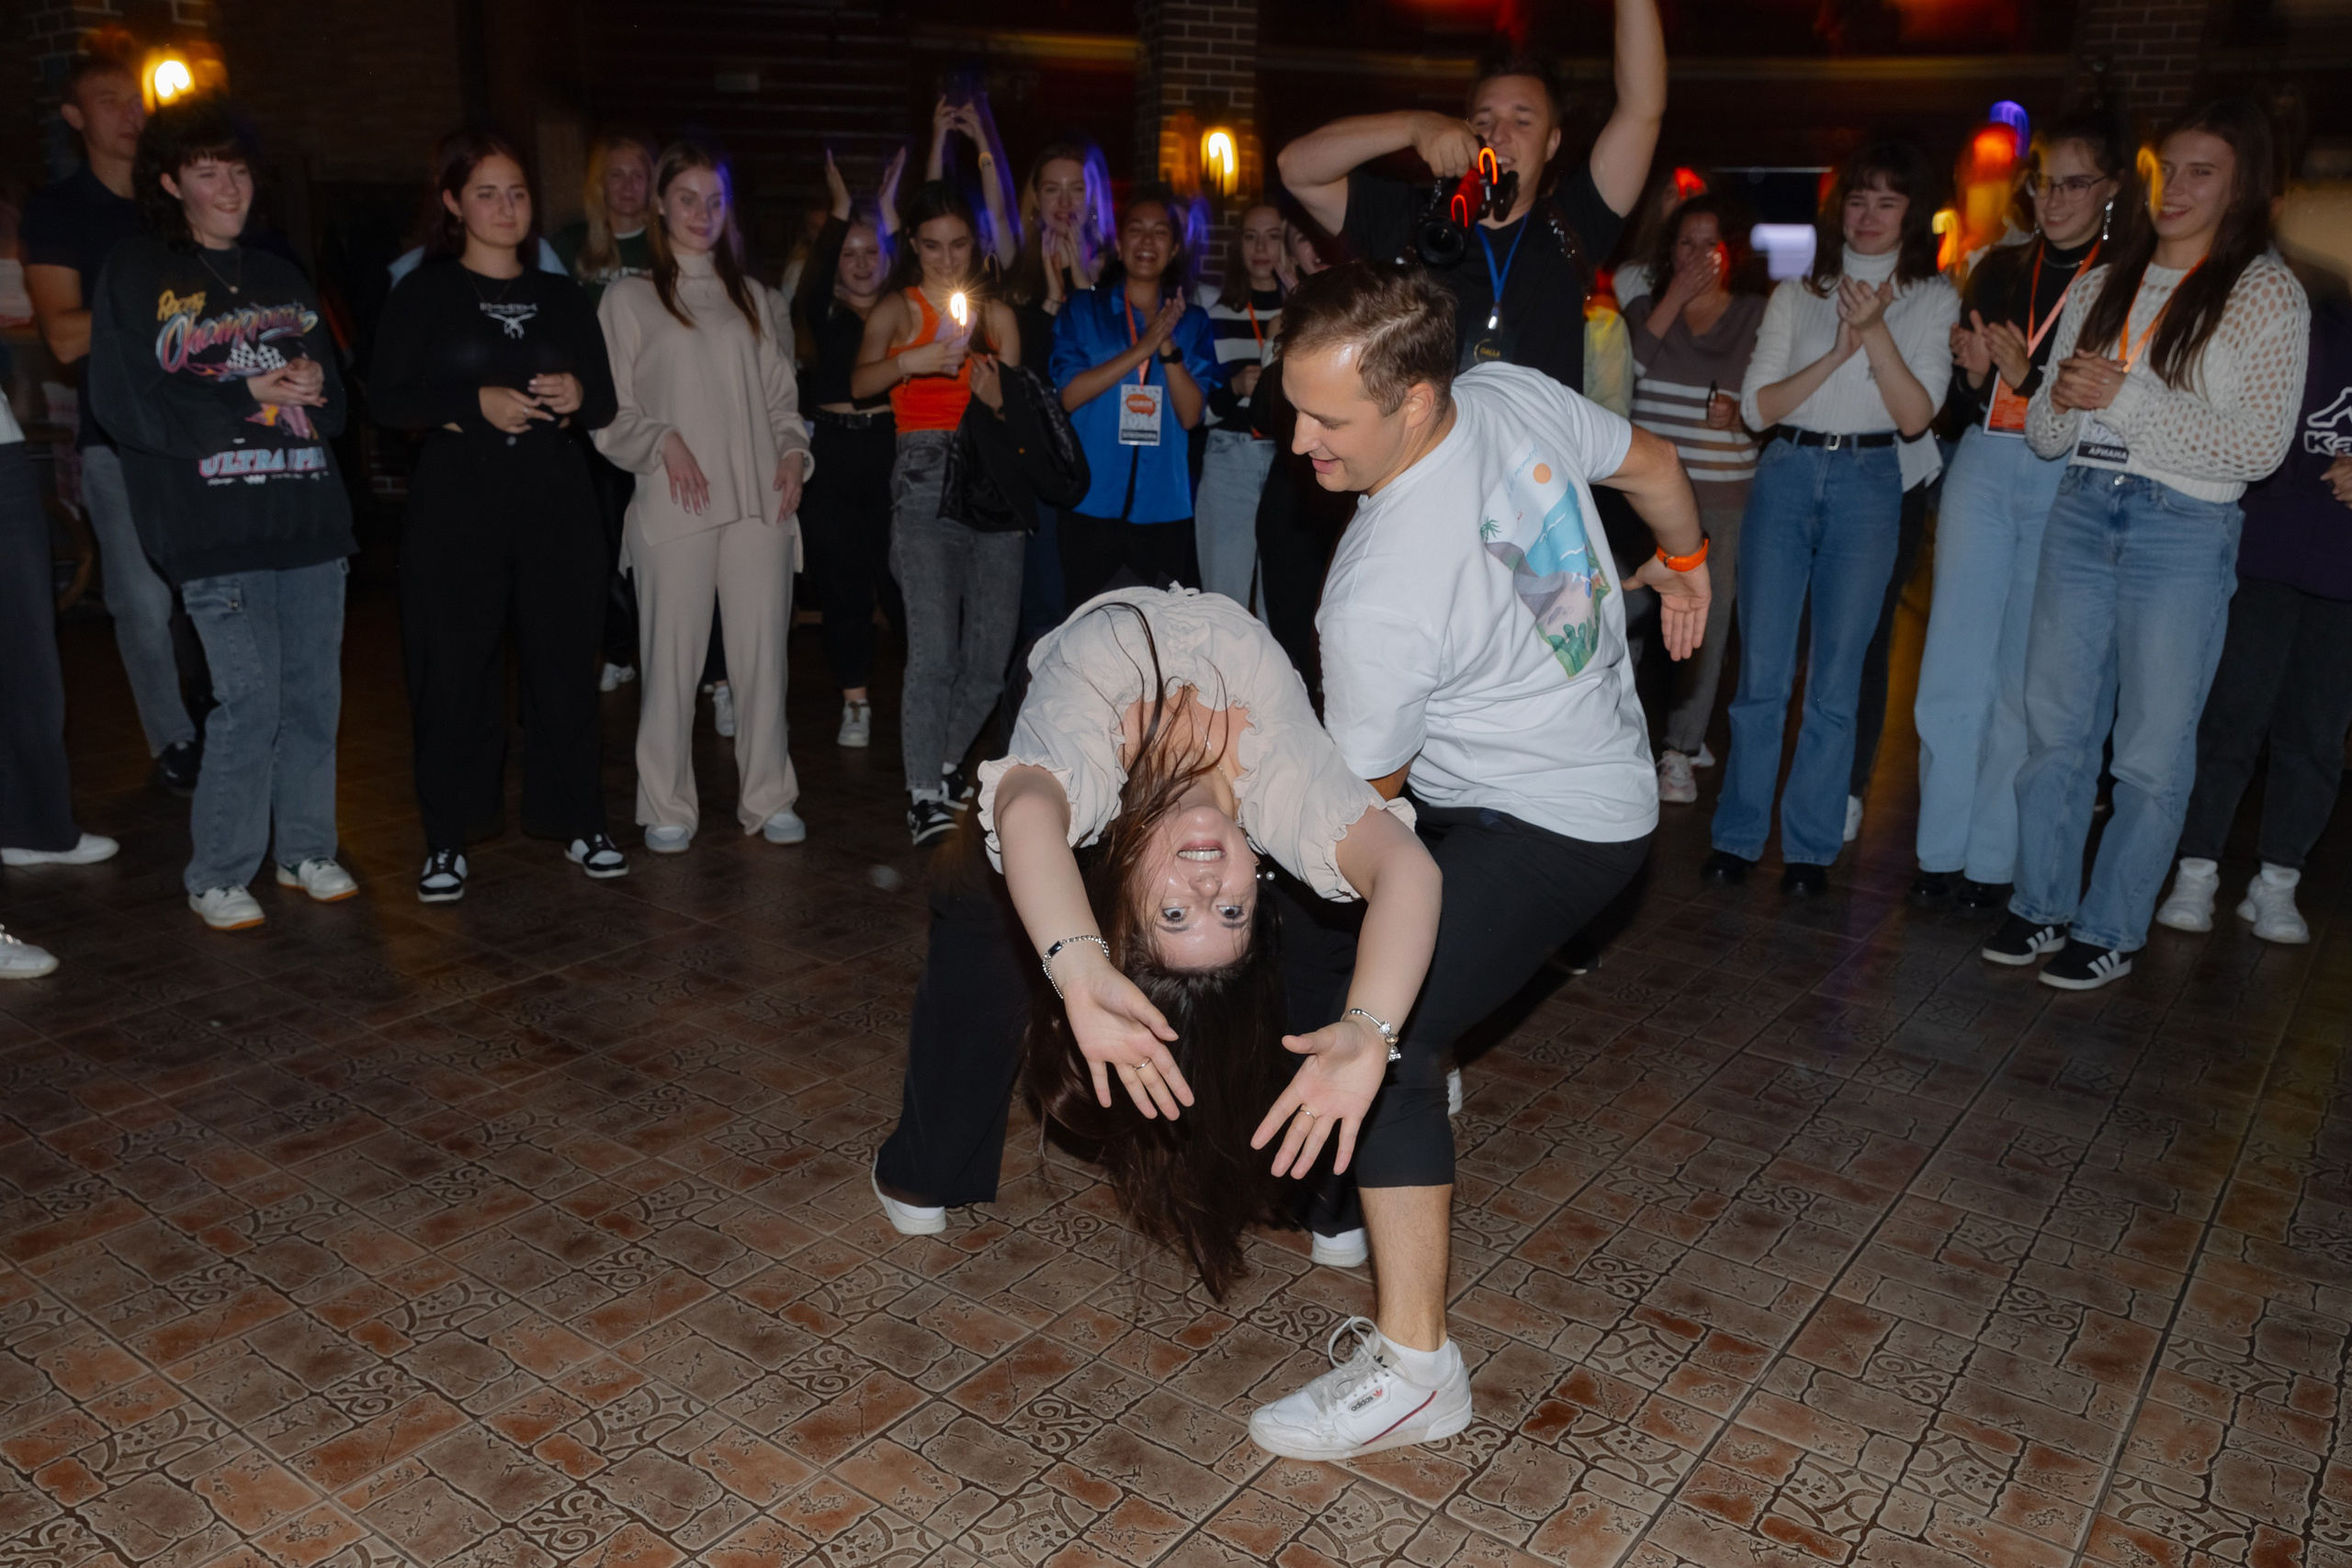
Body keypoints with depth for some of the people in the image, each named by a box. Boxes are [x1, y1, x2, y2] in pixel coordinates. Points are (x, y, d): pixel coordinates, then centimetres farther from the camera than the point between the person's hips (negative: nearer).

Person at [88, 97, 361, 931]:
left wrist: (314, 388, -4)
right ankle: (218, 876, 6)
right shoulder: (135, 275, 3)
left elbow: (335, 391, 19)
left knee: (316, 694, 6)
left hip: (309, 515, 5)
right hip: (215, 526, -5)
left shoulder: (278, 278, 21)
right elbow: (126, 402, -6)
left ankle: (306, 848, 21)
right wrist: (246, 396, -11)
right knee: (250, 701, -9)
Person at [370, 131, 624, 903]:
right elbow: (387, 397, -2)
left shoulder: (563, 297, 15)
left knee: (566, 662, 3)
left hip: (557, 504, 3)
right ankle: (446, 840, 10)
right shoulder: (425, 292, 5)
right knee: (453, 671, -2)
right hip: (456, 506, -2)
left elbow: (606, 401, 14)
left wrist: (578, 397, -9)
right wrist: (477, 403, -16)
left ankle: (577, 822, 16)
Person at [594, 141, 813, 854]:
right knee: (673, 655, -2)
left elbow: (780, 396, 18)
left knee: (763, 650, 2)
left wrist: (793, 452, 2)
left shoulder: (749, 296, 20)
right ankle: (668, 808, 9)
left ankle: (768, 798, 13)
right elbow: (611, 410, 3)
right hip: (674, 504, -3)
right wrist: (662, 443, -12)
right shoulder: (628, 298, 8)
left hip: (759, 501, 3)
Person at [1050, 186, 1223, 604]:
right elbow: (1067, 394, -7)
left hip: (1165, 506, 1)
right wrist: (1141, 349, -12)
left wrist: (1168, 347, -13)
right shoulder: (1083, 311, 8)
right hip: (1094, 503, -1)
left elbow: (1191, 415, 0)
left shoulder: (1192, 321, 11)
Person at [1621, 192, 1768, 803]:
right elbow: (1625, 368, -8)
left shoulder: (1757, 315, 7)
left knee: (1707, 616, -1)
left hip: (1723, 495, -1)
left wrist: (1739, 413, -10)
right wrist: (1673, 298, -7)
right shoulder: (1646, 307, 11)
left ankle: (1681, 747, 6)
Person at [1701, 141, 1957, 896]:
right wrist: (1837, 352, -10)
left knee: (1835, 680, 1)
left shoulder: (1933, 300, 7)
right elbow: (1757, 406, 1)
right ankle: (1738, 835, 9)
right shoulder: (1796, 295, 11)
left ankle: (1810, 846, 10)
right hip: (1784, 476, 1)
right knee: (1761, 672, -1)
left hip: (1868, 485, -1)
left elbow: (1916, 414, -4)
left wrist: (1875, 332, -13)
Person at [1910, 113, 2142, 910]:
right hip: (1982, 471, 4)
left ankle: (1992, 861, 11)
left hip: (2066, 485, -3)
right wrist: (1972, 372, -6)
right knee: (1953, 672, 0)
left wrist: (2028, 377, -16)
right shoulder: (2000, 269, 12)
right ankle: (1940, 851, 9)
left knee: (2024, 680, 1)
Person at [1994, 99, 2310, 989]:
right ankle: (2042, 904, 20)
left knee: (2153, 749, 2)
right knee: (2055, 727, 8)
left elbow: (2260, 447, -10)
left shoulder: (2266, 293, -2)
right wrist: (2065, 403, -10)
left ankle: (2112, 930, 13)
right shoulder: (2104, 285, 12)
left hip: (2185, 530, -4)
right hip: (2081, 514, 5)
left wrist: (2128, 396, -15)